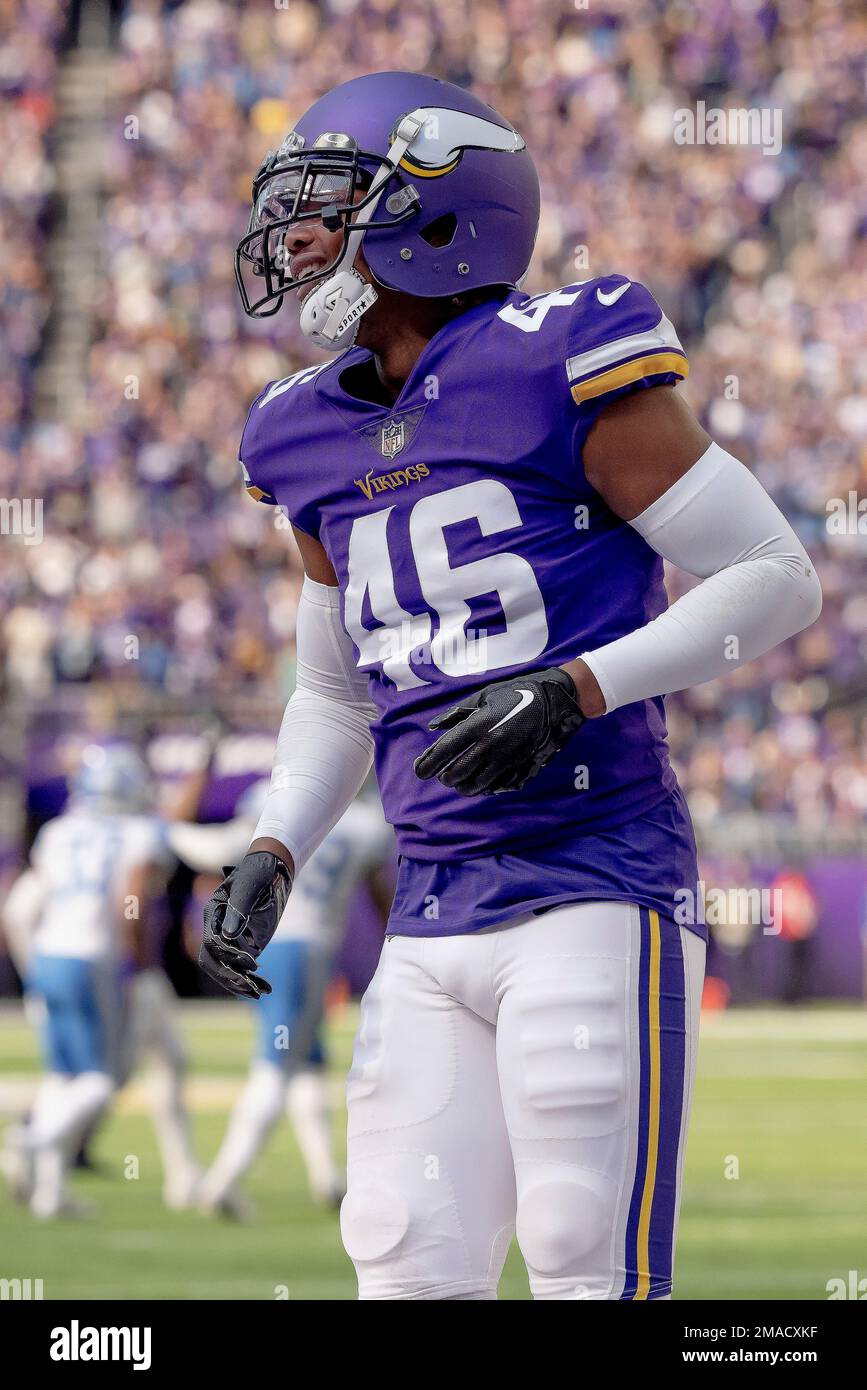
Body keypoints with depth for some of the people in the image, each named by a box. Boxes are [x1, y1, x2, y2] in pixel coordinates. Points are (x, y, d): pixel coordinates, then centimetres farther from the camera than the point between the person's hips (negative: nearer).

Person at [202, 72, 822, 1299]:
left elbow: (777, 578, -6)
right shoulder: (318, 444, 14)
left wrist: (572, 690, -16)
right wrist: (272, 858, 11)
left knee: (589, 1270, -10)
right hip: (431, 929, 7)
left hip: (595, 894, -7)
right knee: (409, 1273, 2)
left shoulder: (561, 369, -7)